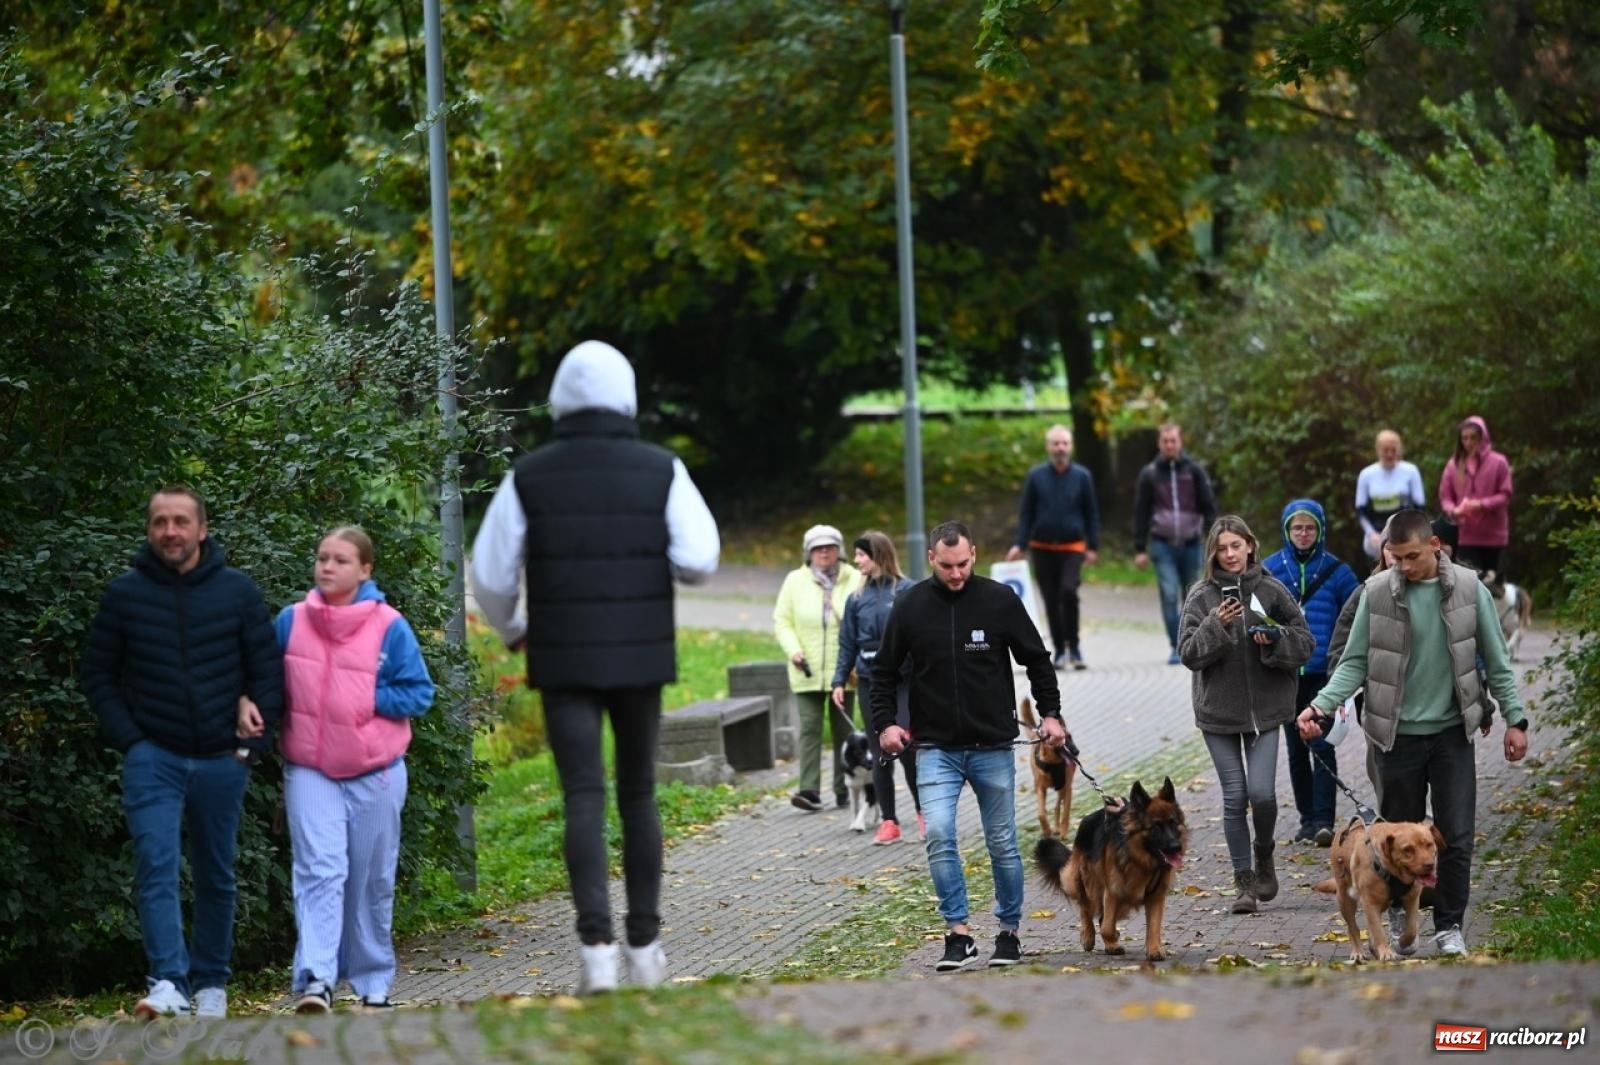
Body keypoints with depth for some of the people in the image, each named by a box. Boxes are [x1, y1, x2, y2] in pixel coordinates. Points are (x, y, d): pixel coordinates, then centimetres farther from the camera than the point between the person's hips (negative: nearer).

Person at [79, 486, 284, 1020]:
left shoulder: (238, 591, 0)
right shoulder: (124, 595, 0)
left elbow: (268, 671, 5)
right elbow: (97, 674, 6)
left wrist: (255, 741, -3)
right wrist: (127, 739, -4)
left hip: (221, 761, 1)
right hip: (153, 757, -1)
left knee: (216, 877, 10)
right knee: (157, 868, -16)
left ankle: (210, 983, 22)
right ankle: (168, 982, -24)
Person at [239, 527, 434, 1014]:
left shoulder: (389, 627, -6)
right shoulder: (291, 621, 1)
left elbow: (419, 694, -4)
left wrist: (366, 700, -15)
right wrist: (246, 701, -7)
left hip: (374, 773, 0)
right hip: (310, 770, 0)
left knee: (372, 881, 10)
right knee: (320, 870, -14)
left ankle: (374, 983, 22)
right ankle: (316, 979, -22)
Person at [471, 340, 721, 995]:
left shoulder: (529, 475, -1)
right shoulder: (662, 470, -2)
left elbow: (491, 572, -2)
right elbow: (699, 560, -12)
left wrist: (509, 629, 20)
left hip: (564, 663, -1)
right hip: (639, 659, 1)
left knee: (585, 802, -4)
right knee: (637, 796, 15)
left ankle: (597, 949, -21)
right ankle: (645, 947, 17)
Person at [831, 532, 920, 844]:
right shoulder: (857, 599, 9)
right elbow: (847, 643, 13)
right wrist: (839, 681, 6)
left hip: (904, 680, -4)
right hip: (870, 681, 4)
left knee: (906, 747, -10)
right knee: (880, 755, 5)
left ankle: (923, 812, 9)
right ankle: (889, 821, 11)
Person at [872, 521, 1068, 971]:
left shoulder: (1000, 600, -4)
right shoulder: (910, 606, -2)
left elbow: (1037, 660, 7)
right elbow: (884, 671, 9)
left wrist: (1050, 713, -2)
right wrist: (885, 722, -3)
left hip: (993, 747, 0)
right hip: (936, 748, 0)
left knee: (1003, 845, 7)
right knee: (939, 835, -17)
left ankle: (1009, 932, 23)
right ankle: (959, 934, -13)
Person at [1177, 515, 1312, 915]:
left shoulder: (1272, 591, 0)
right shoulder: (1202, 596, -1)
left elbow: (1304, 642, 3)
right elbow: (1188, 653, -7)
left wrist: (1274, 639, -16)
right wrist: (1216, 625, -22)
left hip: (1264, 707, 0)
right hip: (1218, 711, 0)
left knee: (1262, 793, -8)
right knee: (1235, 797, 2)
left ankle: (1264, 856, 21)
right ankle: (1244, 881, 11)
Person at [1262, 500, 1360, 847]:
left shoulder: (1336, 571, 1)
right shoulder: (1270, 569, 4)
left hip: (1324, 674, -3)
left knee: (1322, 746, -10)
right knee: (1296, 749, 9)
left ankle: (1324, 820, -11)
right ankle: (1307, 818, 18)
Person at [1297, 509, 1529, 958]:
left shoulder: (1468, 588, -3)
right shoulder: (1377, 592, -6)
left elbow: (1496, 661, 3)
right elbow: (1355, 662, -2)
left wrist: (1515, 719, 1)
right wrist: (1321, 705, -16)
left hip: (1452, 733, 0)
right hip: (1397, 733, 0)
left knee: (1456, 836, -2)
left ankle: (1449, 926, 10)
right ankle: (1399, 918, 27)